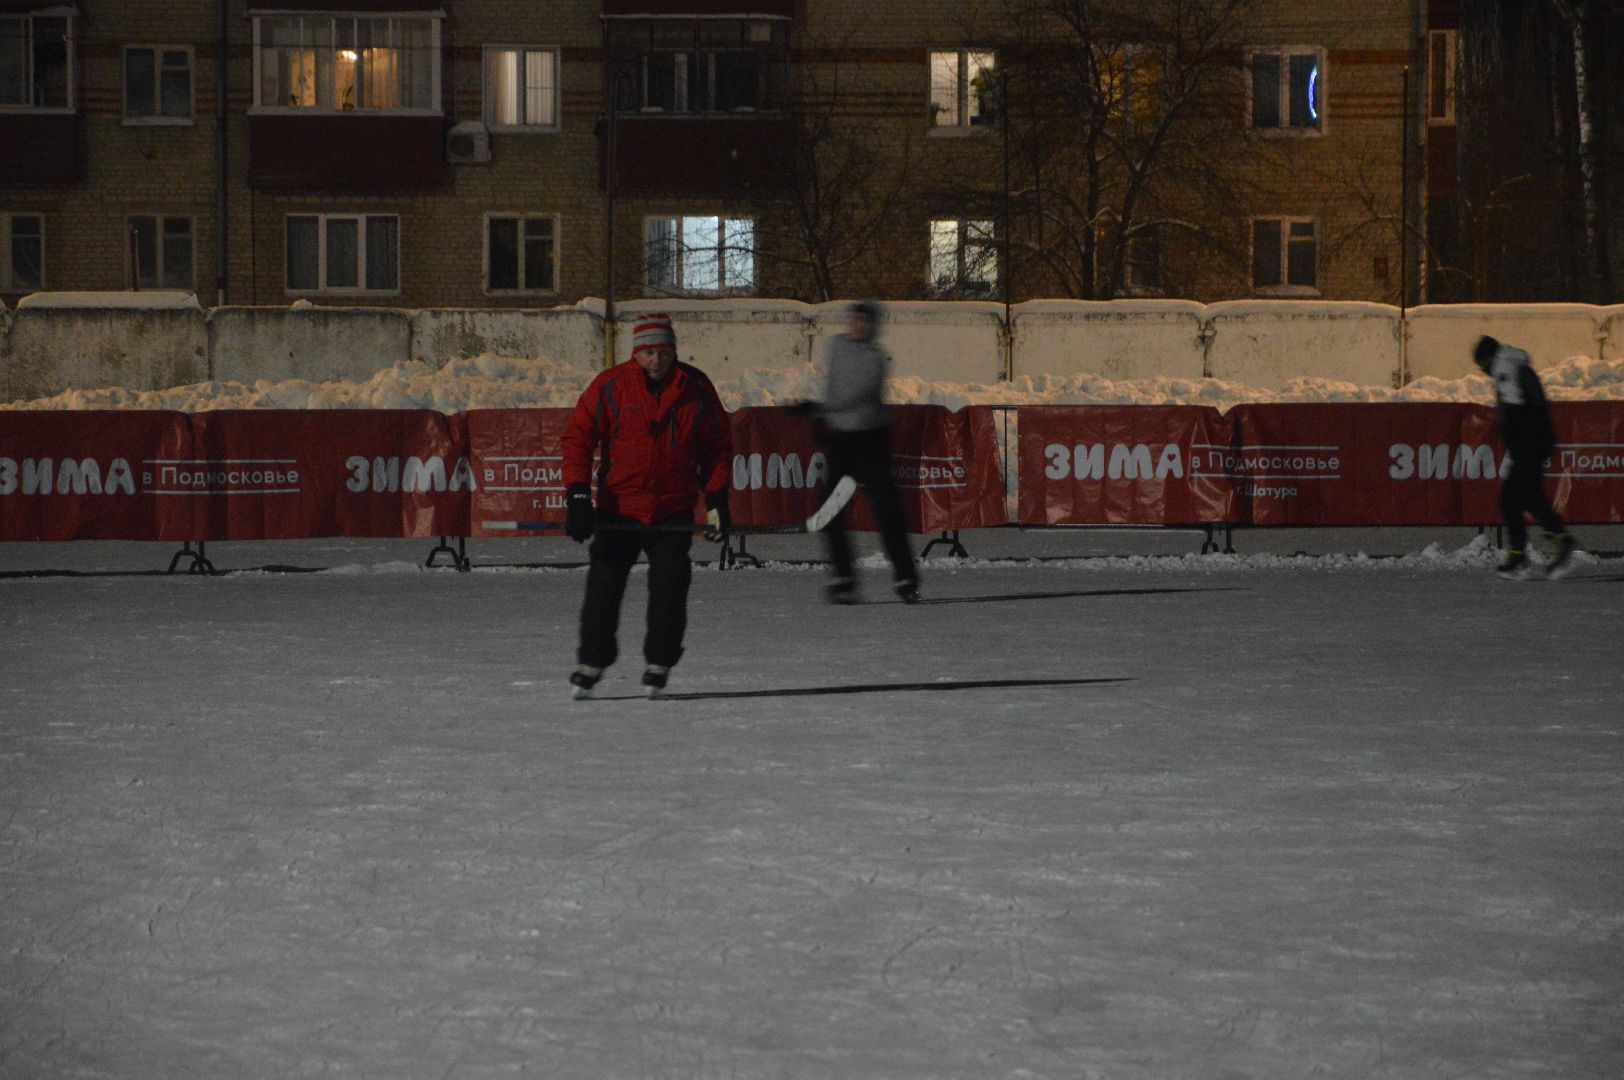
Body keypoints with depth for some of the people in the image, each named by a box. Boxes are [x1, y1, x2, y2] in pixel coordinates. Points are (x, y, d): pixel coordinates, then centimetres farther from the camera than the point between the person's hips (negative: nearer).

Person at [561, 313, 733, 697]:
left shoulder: (696, 388, 0)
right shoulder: (610, 386, -6)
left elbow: (718, 445, 9)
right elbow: (577, 437, -4)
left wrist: (716, 499, 2)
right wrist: (578, 496, -13)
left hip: (674, 512, 1)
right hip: (617, 508, -1)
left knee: (669, 589, -6)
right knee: (604, 586, 0)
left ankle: (659, 665, 8)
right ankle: (591, 661, 15)